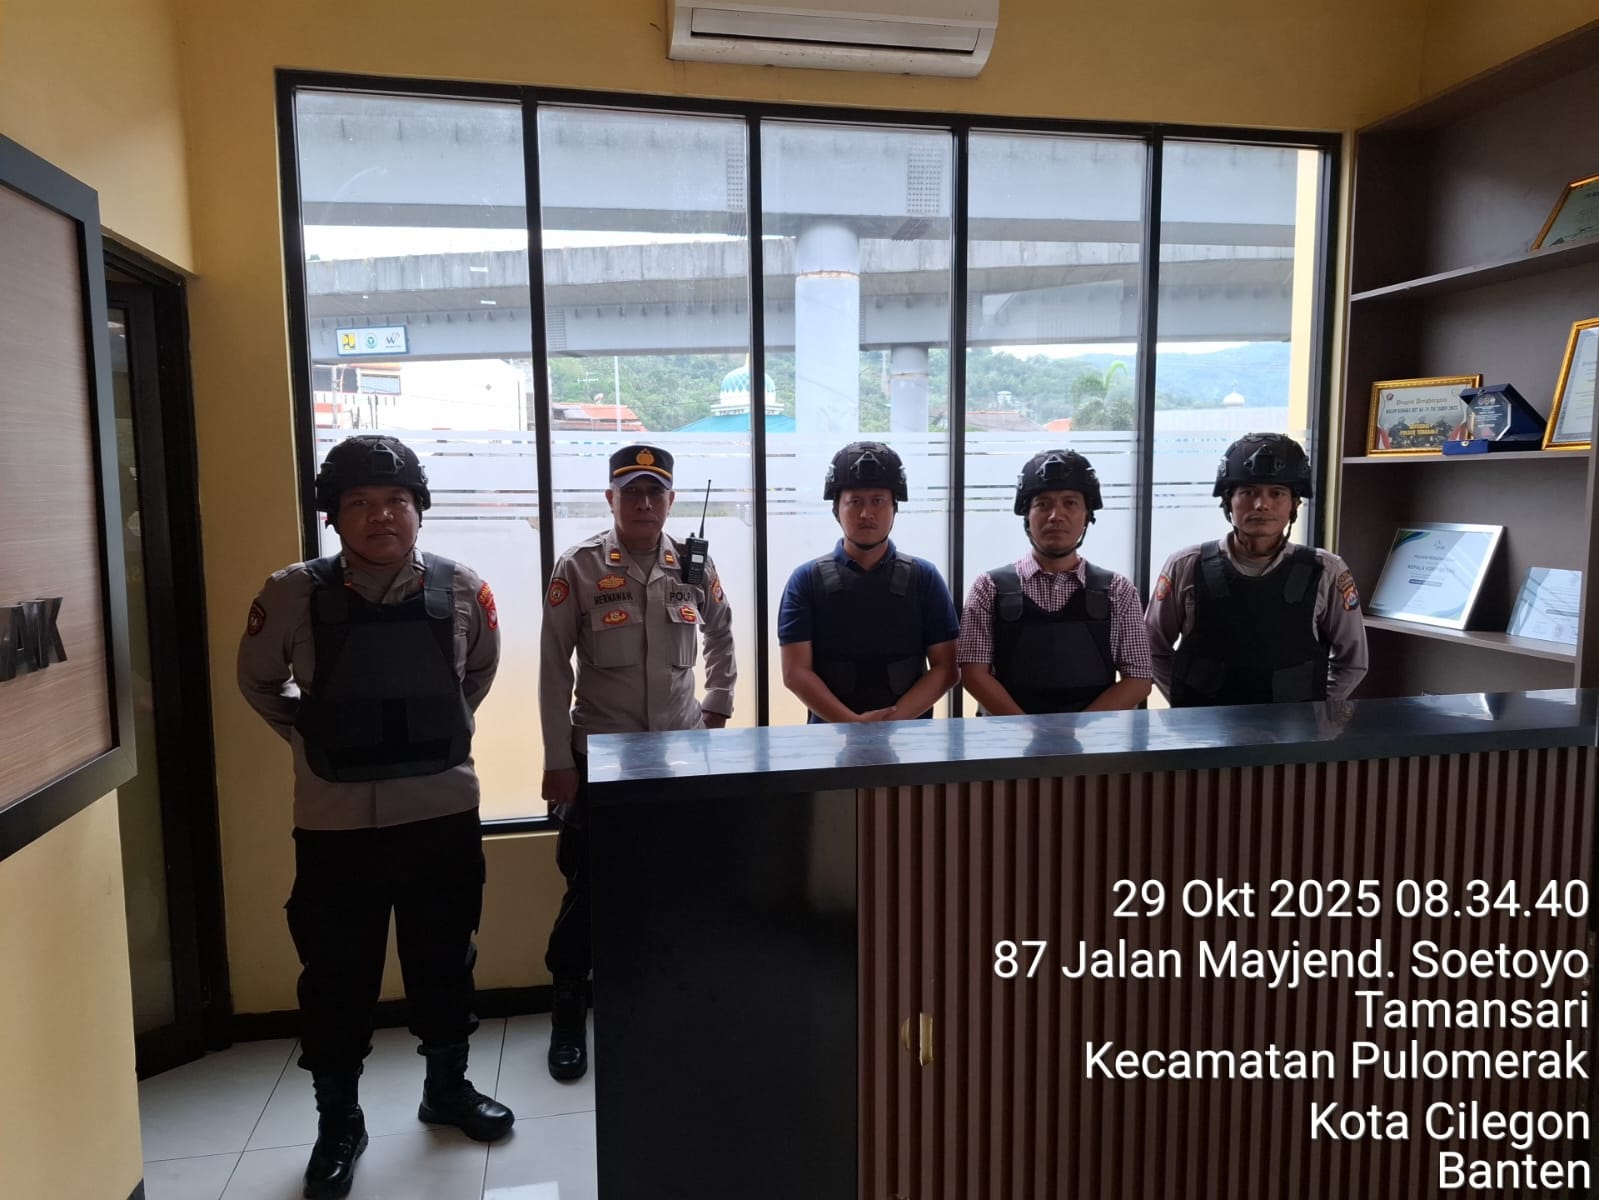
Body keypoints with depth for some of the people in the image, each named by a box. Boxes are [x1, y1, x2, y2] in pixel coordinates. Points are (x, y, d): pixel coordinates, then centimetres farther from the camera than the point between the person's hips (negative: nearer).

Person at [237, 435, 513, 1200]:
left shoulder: (461, 590, -6)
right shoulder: (294, 595, -10)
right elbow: (257, 682, 8)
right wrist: (313, 742, 6)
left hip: (443, 813, 1)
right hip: (336, 823, -1)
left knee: (445, 963, 17)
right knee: (337, 977, 12)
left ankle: (448, 1088, 39)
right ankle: (338, 1123, 33)